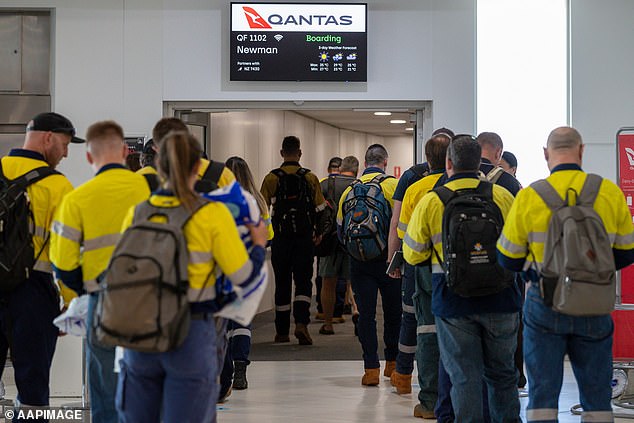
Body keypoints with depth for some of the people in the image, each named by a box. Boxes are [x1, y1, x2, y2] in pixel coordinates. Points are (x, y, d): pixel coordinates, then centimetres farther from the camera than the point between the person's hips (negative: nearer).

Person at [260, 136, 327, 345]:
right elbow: (319, 209, 3)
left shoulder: (271, 178, -2)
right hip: (304, 238, 0)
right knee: (303, 281, 4)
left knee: (282, 283, 9)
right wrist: (318, 233, 17)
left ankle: (282, 331, 14)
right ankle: (301, 322, -16)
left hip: (280, 239, 0)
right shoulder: (310, 178, 0)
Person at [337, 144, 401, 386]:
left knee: (366, 313, 3)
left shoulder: (350, 189, 5)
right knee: (393, 311, 13)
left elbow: (340, 227, 7)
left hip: (359, 260, 2)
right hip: (388, 259, -2)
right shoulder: (393, 185, -5)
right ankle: (392, 362, 24)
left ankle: (371, 368, -2)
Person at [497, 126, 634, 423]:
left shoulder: (528, 197, -9)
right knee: (597, 395, 12)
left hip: (544, 305, -1)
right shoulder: (610, 193, -4)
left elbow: (508, 260, -2)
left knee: (542, 392, 7)